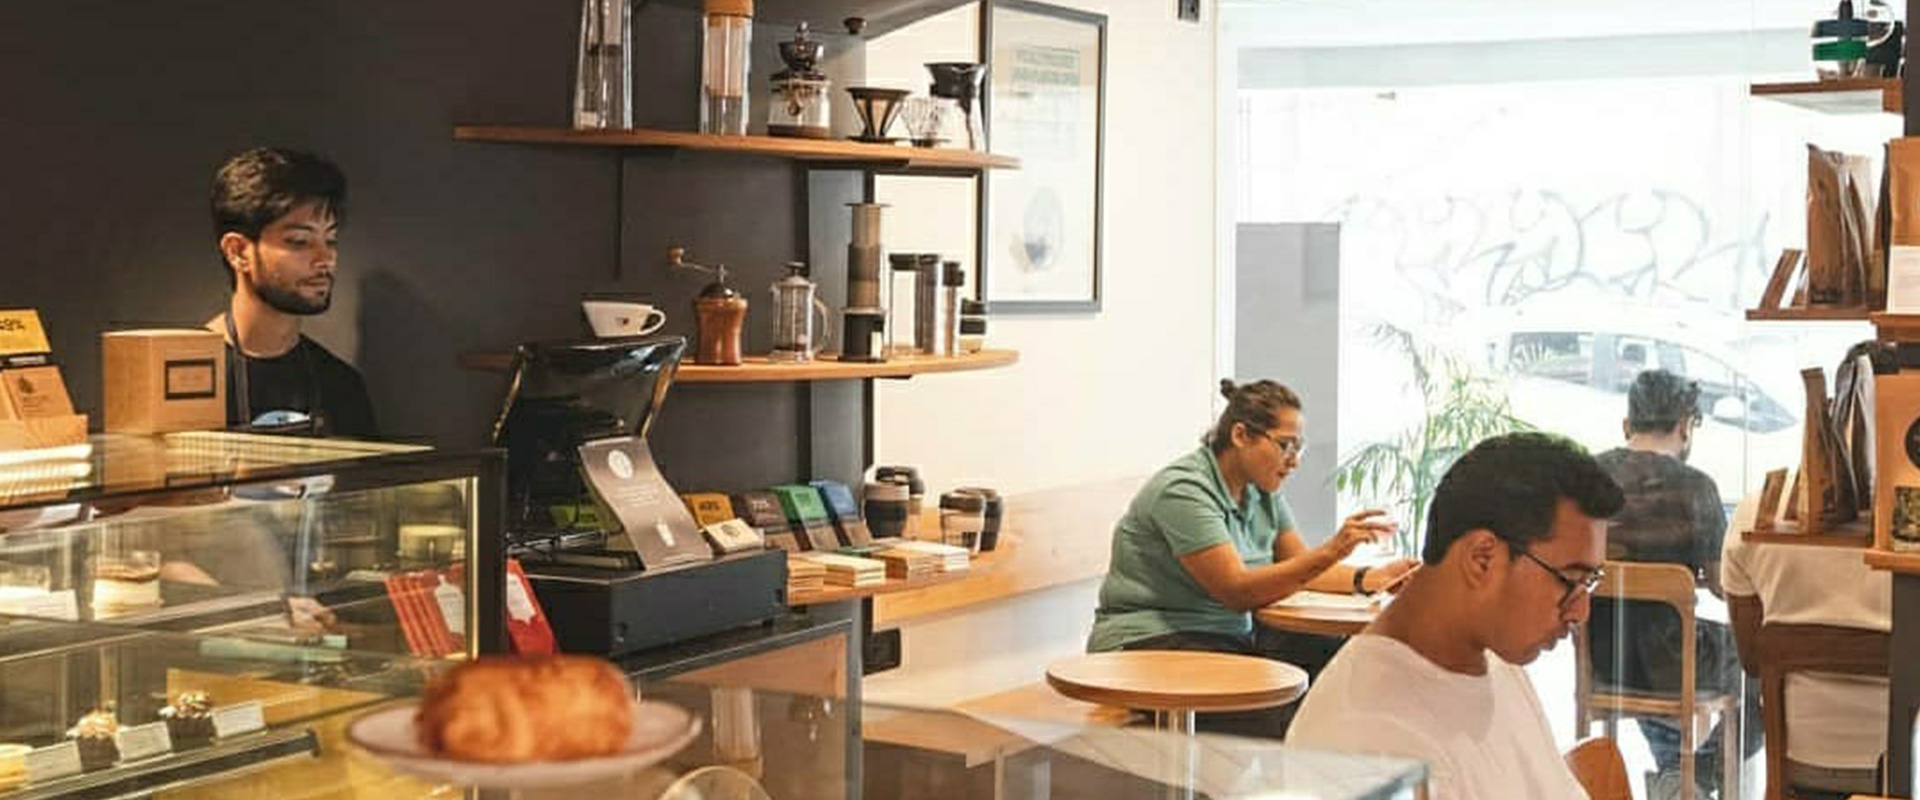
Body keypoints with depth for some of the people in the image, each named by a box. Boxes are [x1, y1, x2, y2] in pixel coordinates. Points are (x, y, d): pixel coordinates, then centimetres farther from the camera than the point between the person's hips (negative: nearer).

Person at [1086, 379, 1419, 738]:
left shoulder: (1262, 493, 11)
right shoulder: (1183, 491, -17)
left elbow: (1300, 568, 12)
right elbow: (1237, 590, -23)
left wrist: (1369, 578, -8)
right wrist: (1331, 552, -31)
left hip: (1228, 641, 8)